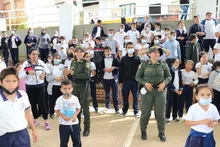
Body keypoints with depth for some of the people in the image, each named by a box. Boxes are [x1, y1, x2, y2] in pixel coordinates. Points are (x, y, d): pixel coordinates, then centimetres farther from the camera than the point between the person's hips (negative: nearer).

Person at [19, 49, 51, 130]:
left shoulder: (41, 62, -4)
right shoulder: (25, 64, -5)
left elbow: (48, 71, 8)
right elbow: (20, 76, -6)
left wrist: (44, 73, -14)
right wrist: (27, 72, -23)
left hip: (40, 86, -1)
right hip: (30, 87, 1)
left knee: (42, 104, 0)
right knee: (33, 104, 12)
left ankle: (46, 121, 10)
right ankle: (36, 120, 29)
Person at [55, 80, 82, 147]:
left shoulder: (75, 98, -8)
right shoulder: (59, 100, -11)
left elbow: (78, 109, 2)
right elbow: (56, 110, -3)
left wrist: (75, 115, -16)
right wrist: (63, 116, -18)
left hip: (74, 123, 1)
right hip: (63, 124, -1)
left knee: (77, 140, 10)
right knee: (63, 142, 13)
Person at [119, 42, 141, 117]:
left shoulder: (137, 58, 1)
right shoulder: (123, 58, 5)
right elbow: (121, 70, 4)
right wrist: (120, 81, 1)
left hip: (135, 81, -1)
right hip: (125, 81, 2)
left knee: (135, 97, 5)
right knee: (125, 96, 9)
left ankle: (136, 111, 15)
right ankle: (124, 110, 22)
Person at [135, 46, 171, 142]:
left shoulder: (163, 65, 0)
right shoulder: (144, 64, -3)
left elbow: (169, 76, 7)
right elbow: (137, 77, 1)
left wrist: (164, 83, -12)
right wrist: (145, 83, -15)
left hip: (160, 91, 1)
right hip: (147, 90, -1)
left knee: (160, 113, 8)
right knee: (145, 112, 8)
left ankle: (161, 132, 25)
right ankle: (143, 131, 27)